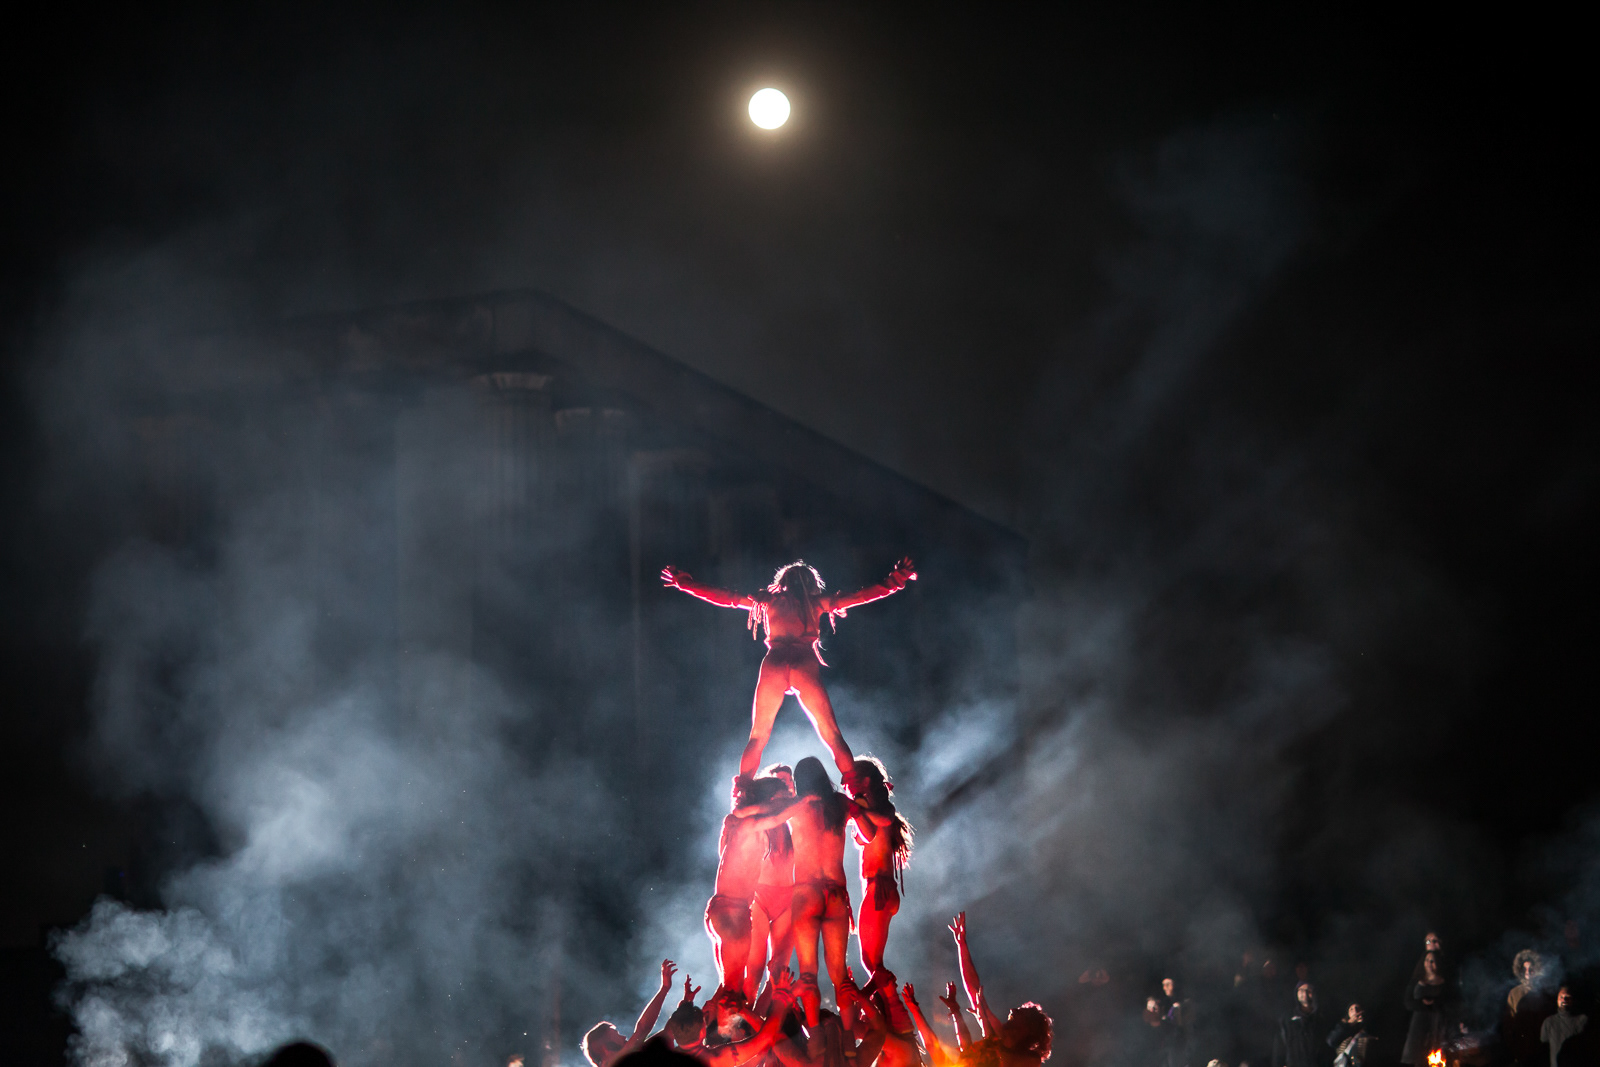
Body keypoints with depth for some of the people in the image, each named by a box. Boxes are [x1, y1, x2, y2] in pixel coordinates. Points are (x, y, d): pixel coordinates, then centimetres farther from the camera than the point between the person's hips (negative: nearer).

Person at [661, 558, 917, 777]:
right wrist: (895, 581, 28)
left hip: (774, 664, 1)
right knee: (831, 733, 2)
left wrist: (684, 582, 33)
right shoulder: (817, 602, 15)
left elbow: (722, 597, 23)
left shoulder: (769, 601, 18)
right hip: (806, 664, -1)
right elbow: (861, 596, 18)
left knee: (758, 736, 9)